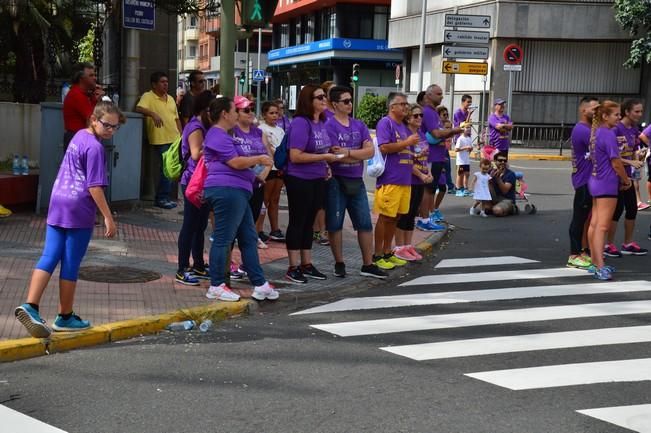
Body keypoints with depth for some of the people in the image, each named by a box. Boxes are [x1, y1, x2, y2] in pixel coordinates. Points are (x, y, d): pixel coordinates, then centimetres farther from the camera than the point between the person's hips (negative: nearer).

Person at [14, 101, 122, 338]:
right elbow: (94, 187, -16)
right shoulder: (95, 147, -13)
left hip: (57, 203, 8)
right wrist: (108, 218, -14)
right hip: (79, 211, -8)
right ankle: (65, 317, 15)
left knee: (48, 258, 4)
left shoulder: (79, 136, 14)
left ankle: (30, 306, -9)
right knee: (70, 264, 3)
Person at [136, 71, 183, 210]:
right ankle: (161, 198, 1)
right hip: (161, 140, -7)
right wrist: (153, 114, -34)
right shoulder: (148, 96, -4)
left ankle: (165, 197, 19)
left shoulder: (170, 99, 18)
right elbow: (139, 108, -20)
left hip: (175, 139, 7)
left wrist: (181, 135, 14)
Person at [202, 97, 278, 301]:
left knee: (249, 238, 10)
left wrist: (256, 161, 18)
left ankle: (260, 284, 12)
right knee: (223, 239, -6)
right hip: (227, 191, -12)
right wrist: (259, 159, -5)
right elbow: (236, 162, -17)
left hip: (236, 192, 12)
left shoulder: (223, 136, 24)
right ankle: (216, 286, 1)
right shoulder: (217, 136, -10)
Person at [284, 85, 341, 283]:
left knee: (309, 222, 14)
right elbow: (295, 156, -23)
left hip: (318, 180, 8)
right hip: (300, 181, -8)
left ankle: (307, 265, 23)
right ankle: (293, 268, 10)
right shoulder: (300, 123, -18)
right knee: (297, 222, 2)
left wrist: (325, 166, 4)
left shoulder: (322, 122, 7)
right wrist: (325, 157, -20)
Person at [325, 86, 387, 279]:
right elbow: (337, 156, -17)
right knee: (335, 224, 3)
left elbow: (371, 151, -3)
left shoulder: (359, 125, 9)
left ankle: (368, 265, 13)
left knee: (365, 223, 5)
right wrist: (360, 154, -5)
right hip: (336, 181, -5)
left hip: (356, 181, 5)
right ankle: (339, 264, 16)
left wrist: (348, 152, -15)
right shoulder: (329, 126, -9)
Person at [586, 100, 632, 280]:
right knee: (602, 226, -11)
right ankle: (600, 267, -14)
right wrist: (626, 180, 0)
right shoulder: (608, 134, -16)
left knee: (594, 223, 11)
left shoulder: (596, 132, 11)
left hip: (595, 181, 9)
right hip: (607, 184, -9)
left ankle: (595, 263, 19)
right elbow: (616, 163, -16)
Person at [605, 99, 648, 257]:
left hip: (627, 175, 8)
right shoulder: (616, 129, -17)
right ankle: (609, 245, 9)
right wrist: (631, 162, -22)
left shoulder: (634, 130, 7)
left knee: (632, 208, 11)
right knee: (618, 208, -4)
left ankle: (628, 244, 23)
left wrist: (638, 158, -6)